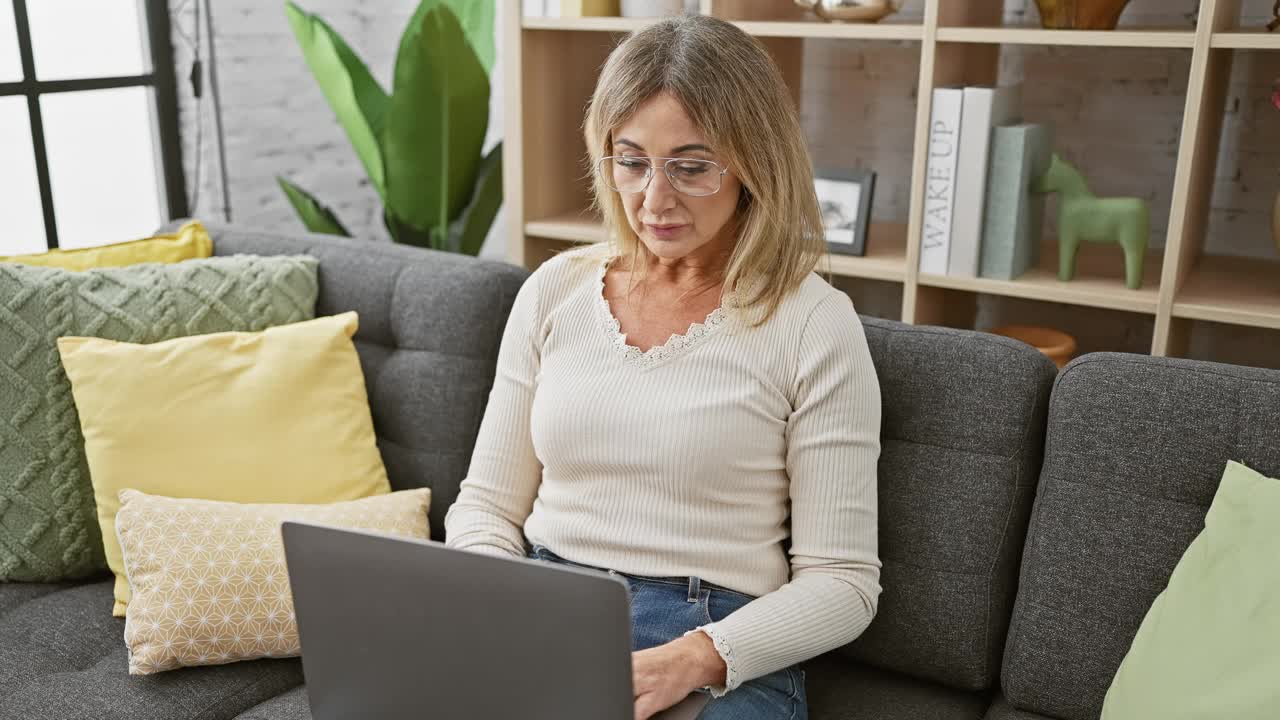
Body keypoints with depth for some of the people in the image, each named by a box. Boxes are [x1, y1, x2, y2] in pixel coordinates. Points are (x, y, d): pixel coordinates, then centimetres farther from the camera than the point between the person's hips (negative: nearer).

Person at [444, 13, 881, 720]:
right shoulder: (554, 290, 6)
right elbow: (485, 504, 10)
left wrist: (695, 659, -19)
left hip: (722, 657, -1)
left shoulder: (814, 324, -6)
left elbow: (841, 580, -5)